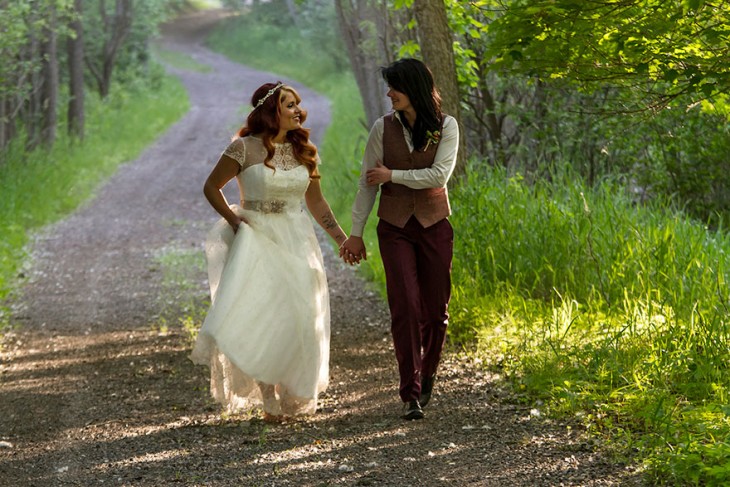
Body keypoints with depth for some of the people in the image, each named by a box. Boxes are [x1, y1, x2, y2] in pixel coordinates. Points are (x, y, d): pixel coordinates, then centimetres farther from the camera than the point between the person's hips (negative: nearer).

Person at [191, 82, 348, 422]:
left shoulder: (303, 151, 8)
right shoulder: (244, 148, -7)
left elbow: (316, 202, 17)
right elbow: (211, 187, 1)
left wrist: (343, 239, 12)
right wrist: (233, 219, -10)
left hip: (296, 241, 4)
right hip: (257, 240, -4)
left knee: (297, 320, 1)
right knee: (259, 318, -12)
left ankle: (291, 397, 14)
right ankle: (268, 399, -5)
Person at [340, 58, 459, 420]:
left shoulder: (446, 126, -2)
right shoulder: (384, 128, 0)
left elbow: (439, 175, -13)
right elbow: (367, 183, 3)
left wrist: (392, 175, -12)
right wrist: (356, 233, 2)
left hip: (434, 226, 0)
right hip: (395, 227, 0)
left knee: (435, 308, 4)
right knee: (405, 306, -11)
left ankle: (427, 374, 29)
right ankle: (411, 394, -10)